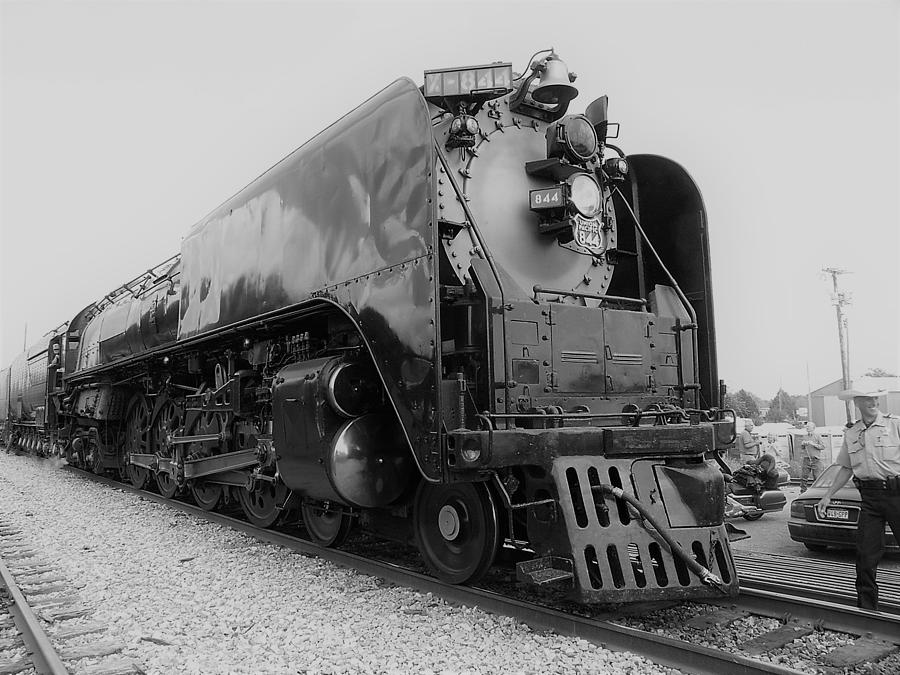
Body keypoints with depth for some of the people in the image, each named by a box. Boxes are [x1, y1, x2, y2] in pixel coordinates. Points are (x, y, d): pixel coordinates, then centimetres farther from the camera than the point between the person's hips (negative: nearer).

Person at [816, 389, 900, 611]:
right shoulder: (851, 434, 12)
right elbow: (846, 469, 19)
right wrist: (828, 496, 16)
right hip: (869, 496, 4)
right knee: (866, 555, 3)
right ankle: (867, 609, 13)